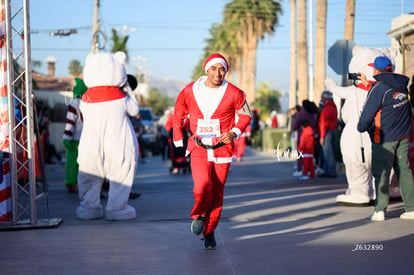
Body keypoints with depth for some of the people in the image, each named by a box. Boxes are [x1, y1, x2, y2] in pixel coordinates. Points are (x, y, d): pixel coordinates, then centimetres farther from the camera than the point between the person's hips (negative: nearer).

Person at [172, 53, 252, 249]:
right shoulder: (190, 91, -3)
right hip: (199, 149, 0)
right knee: (202, 185, -22)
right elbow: (178, 114, 12)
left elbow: (246, 115, 8)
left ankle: (209, 231, 25)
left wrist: (234, 132, -9)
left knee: (216, 194, 4)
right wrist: (178, 140, 10)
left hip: (222, 150, 0)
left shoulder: (233, 93, -6)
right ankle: (199, 214, 10)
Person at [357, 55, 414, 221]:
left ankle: (379, 211, 0)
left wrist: (361, 127, 8)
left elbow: (368, 112, -13)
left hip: (384, 138, -6)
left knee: (381, 173, 0)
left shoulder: (378, 89, -16)